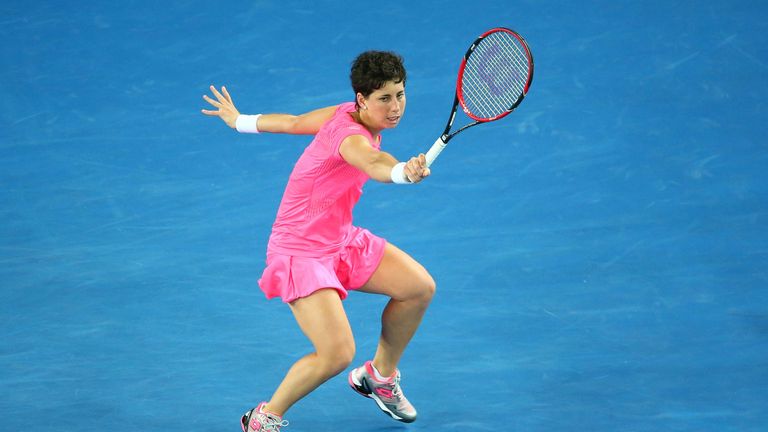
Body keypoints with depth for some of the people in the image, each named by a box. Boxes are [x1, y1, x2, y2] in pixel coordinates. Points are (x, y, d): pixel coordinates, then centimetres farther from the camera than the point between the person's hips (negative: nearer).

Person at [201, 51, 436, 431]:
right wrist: (404, 171, -78)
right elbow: (373, 163, -55)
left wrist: (240, 121, 30)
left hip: (341, 240, 10)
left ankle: (380, 376, 25)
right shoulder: (350, 136, -30)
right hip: (301, 253, -10)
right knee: (337, 354, -22)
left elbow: (292, 122, 14)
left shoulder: (346, 114, -2)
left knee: (419, 287, 1)